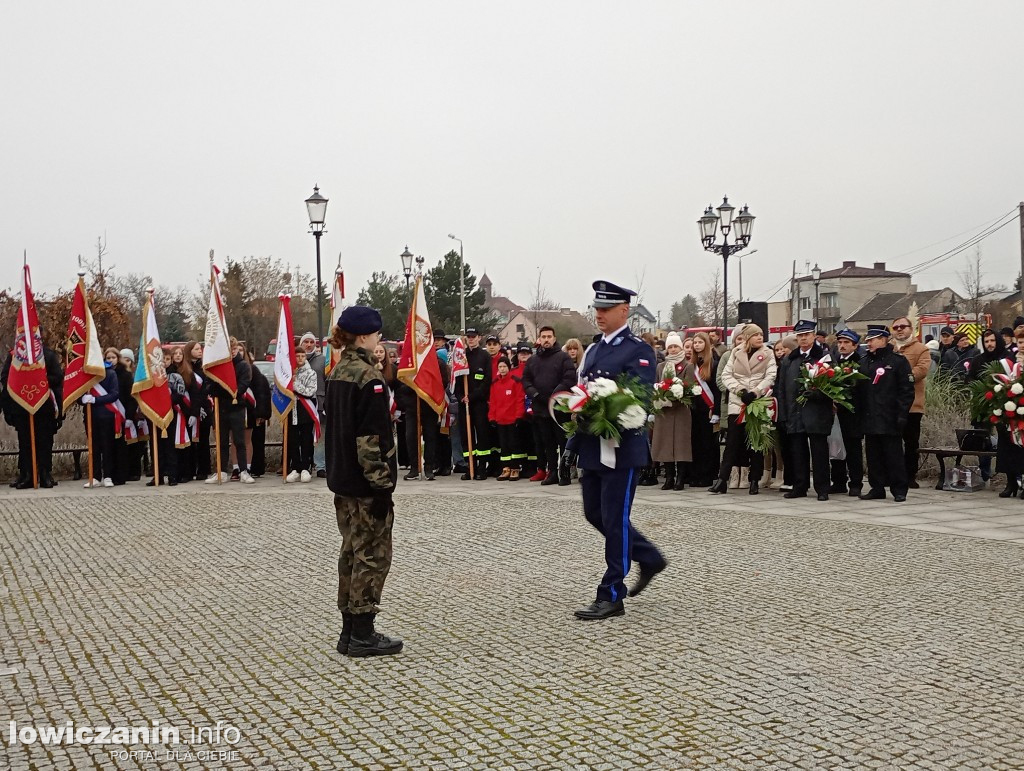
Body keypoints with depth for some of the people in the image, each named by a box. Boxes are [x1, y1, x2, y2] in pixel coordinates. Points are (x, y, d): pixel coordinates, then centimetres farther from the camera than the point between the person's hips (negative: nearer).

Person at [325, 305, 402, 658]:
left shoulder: (337, 373, 11)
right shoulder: (368, 377, -17)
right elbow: (372, 437, -21)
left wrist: (340, 471, 20)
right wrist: (382, 486, -18)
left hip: (342, 480, 9)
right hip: (365, 483, -9)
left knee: (352, 553, 15)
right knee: (373, 555, 0)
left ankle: (350, 631, 21)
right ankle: (362, 635, 7)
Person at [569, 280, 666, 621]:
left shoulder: (639, 350, -9)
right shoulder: (593, 350, 15)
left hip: (622, 447, -8)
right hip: (591, 446, 8)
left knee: (614, 519, -2)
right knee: (594, 513, 14)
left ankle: (611, 596, 7)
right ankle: (649, 558, 32)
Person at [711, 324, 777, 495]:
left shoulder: (768, 354, 6)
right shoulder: (736, 352, 9)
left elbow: (770, 377, -4)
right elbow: (726, 375, 4)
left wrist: (755, 392, -16)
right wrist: (739, 390, -10)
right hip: (737, 402, 0)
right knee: (732, 442, -3)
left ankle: (754, 481, 11)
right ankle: (722, 479, -3)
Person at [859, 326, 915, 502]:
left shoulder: (898, 361, -3)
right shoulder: (865, 362, 14)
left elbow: (907, 390, -7)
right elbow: (858, 388, 14)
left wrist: (902, 414, -14)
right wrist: (859, 413, 5)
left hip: (890, 419, -6)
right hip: (870, 418, 6)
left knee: (893, 455, 0)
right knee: (873, 456, 9)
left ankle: (899, 490, 8)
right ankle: (877, 488, 17)